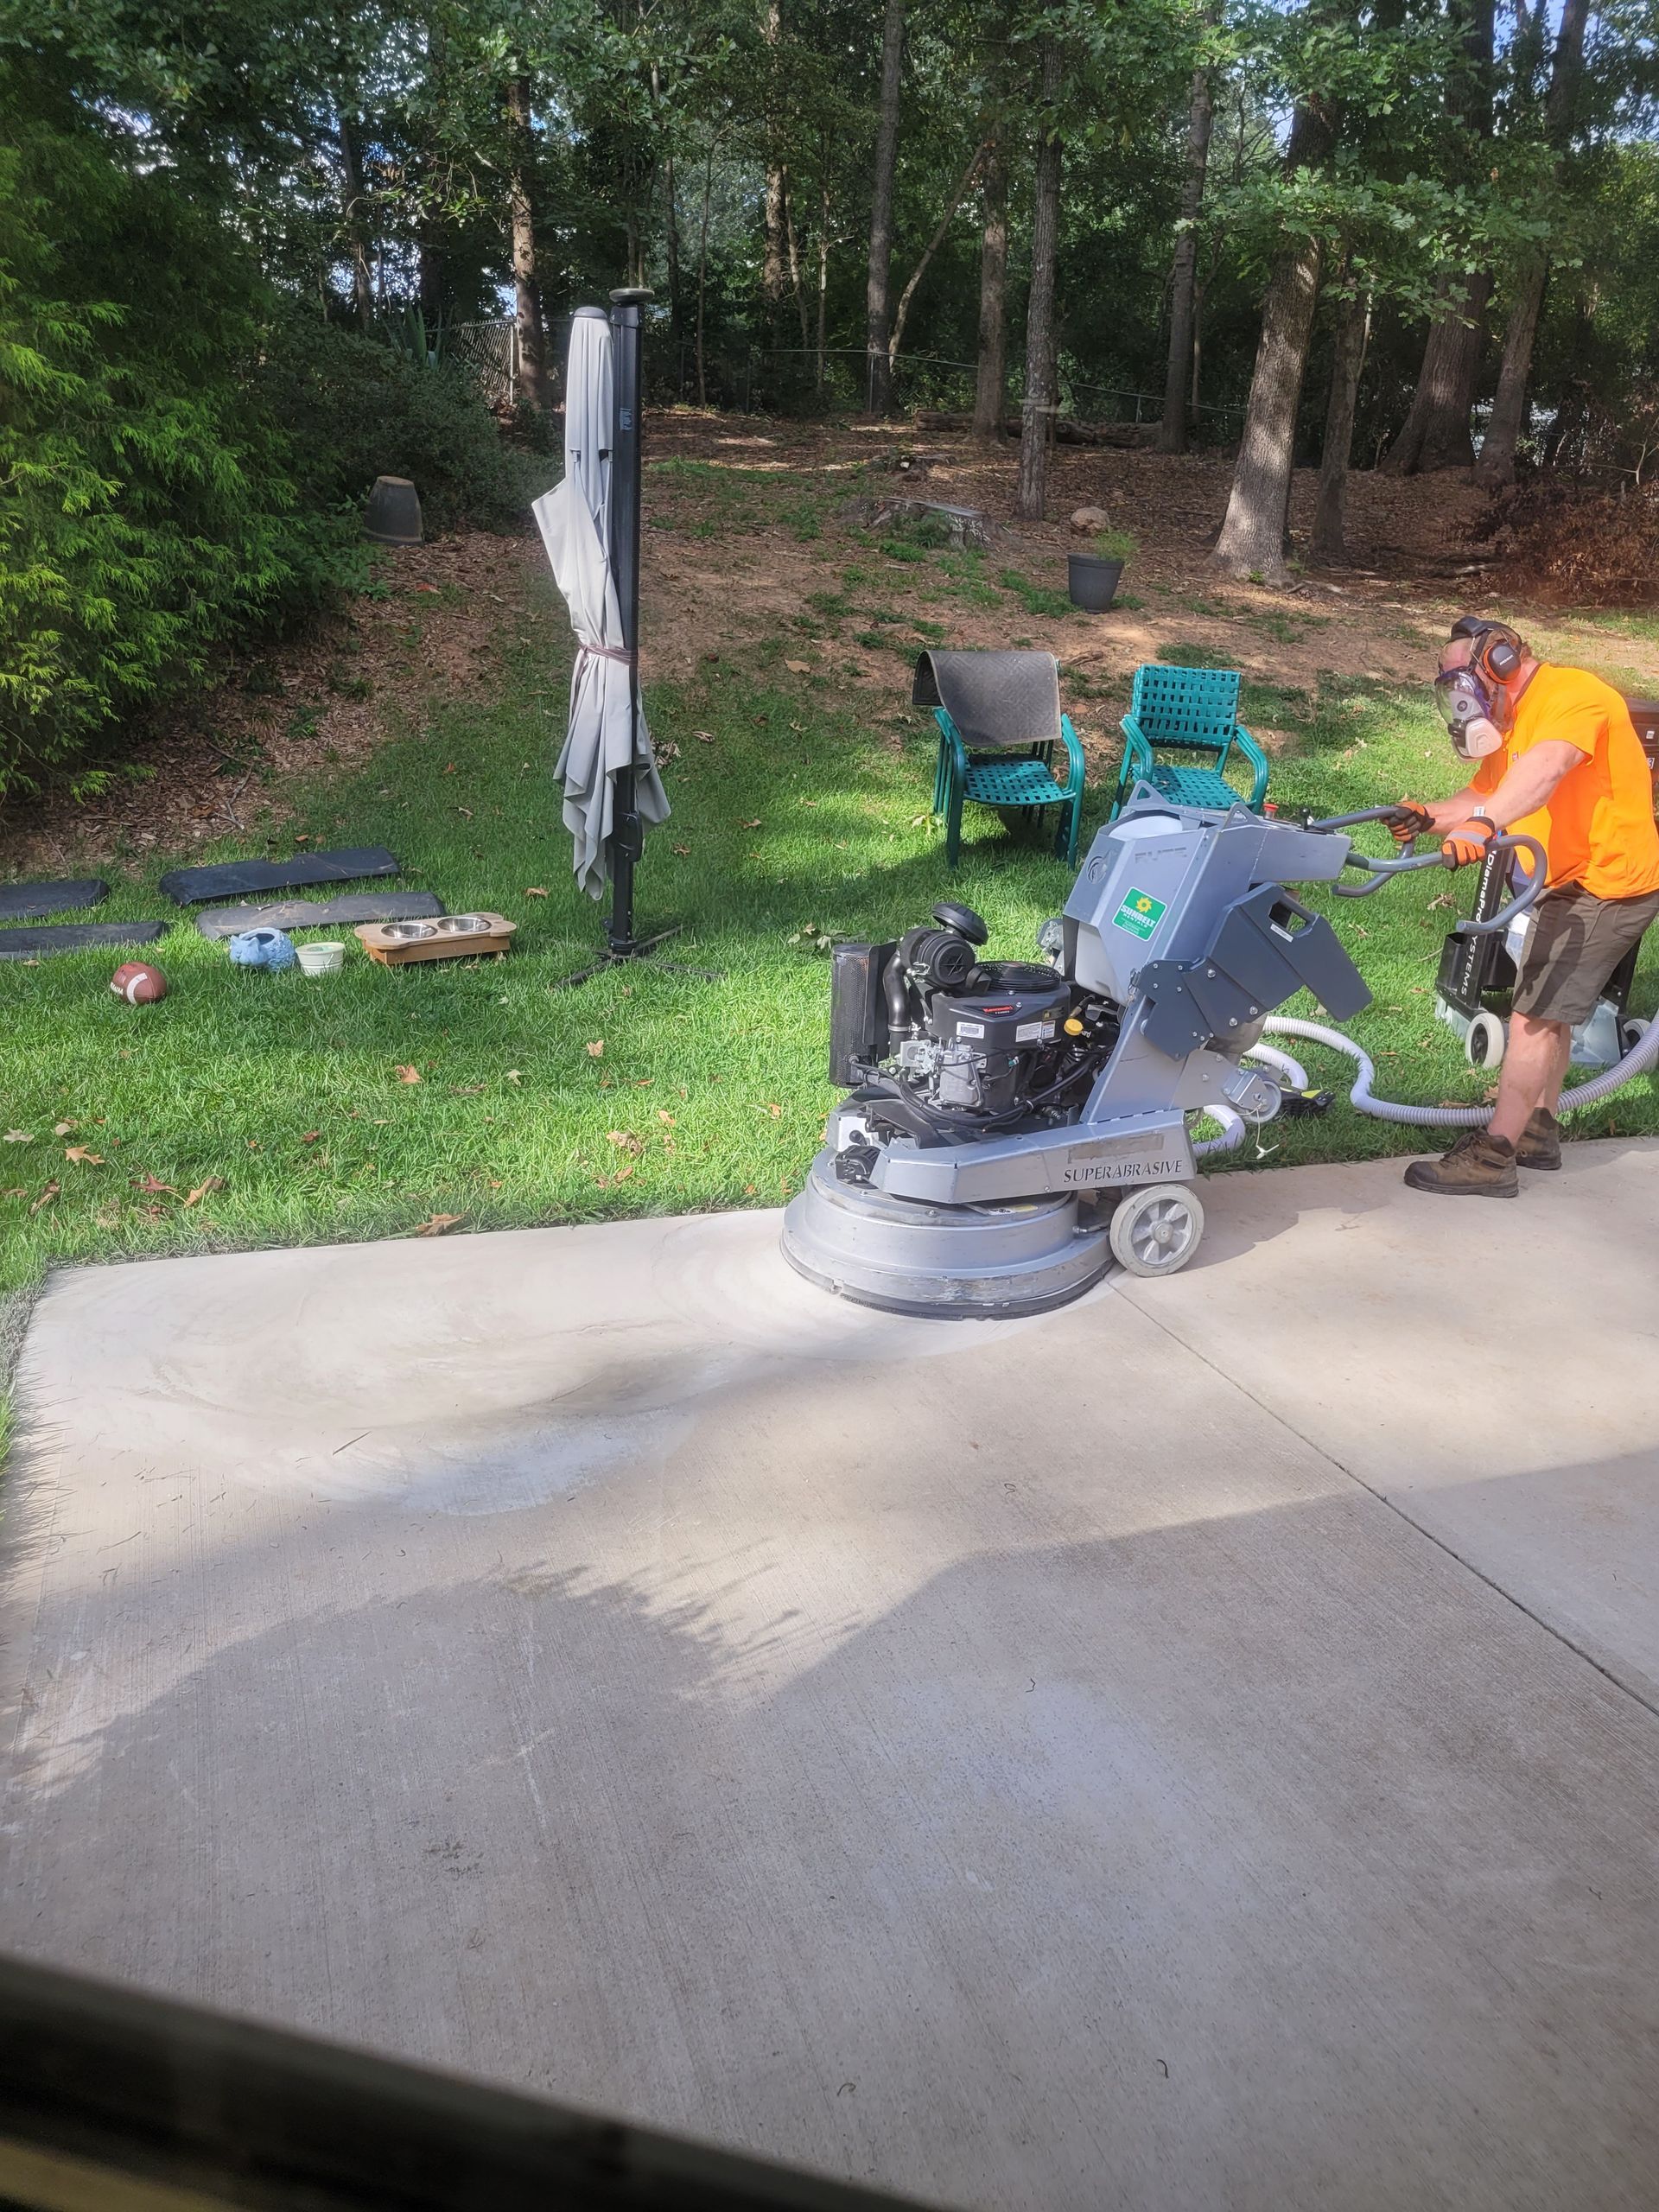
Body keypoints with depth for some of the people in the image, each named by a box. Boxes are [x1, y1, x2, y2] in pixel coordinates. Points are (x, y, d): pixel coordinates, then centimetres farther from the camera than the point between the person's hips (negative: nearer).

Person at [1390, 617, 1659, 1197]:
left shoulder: (1572, 694, -18)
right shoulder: (1511, 724, 14)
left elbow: (1547, 766, -38)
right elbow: (1481, 795, 7)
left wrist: (1483, 822, -53)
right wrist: (1430, 817, -15)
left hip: (1605, 881, -11)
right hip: (1568, 883, 11)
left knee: (1534, 1016, -13)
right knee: (1547, 1011, 20)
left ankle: (1493, 1158, -12)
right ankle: (1539, 1132, 34)